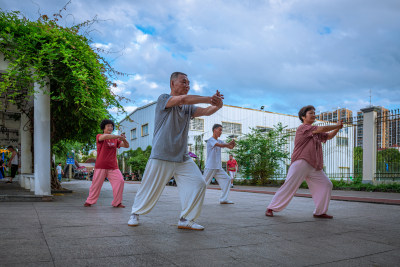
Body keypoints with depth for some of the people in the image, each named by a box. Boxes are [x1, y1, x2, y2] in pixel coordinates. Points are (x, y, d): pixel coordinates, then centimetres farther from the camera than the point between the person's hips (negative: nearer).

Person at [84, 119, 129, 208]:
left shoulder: (115, 140, 12)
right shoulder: (99, 137, 0)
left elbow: (126, 146, 7)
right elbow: (105, 136, -24)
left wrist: (123, 139, -13)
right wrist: (118, 136, -22)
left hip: (113, 167, 3)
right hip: (101, 166, -3)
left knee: (120, 181, -9)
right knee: (96, 184, 5)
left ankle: (117, 203, 1)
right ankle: (90, 201, 26)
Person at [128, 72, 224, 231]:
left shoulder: (188, 107, 15)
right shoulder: (163, 99, -4)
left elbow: (206, 111, 1)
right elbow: (183, 99, -22)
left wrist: (217, 105, -21)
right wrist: (209, 99, -21)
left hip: (183, 158, 6)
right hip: (161, 157, -5)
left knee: (198, 184, -4)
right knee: (150, 189, 3)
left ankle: (186, 220, 7)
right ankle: (135, 213, 29)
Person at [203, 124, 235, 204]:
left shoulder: (219, 141, 15)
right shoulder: (210, 140, -10)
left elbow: (230, 147, 7)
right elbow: (220, 145, -25)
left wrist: (232, 144, -14)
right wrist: (229, 143, -14)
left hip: (218, 167, 8)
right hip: (210, 167, -8)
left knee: (227, 179, 0)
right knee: (204, 182, -3)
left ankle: (223, 199, 3)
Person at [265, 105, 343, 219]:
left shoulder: (316, 132, 21)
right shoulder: (302, 128, -7)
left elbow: (328, 136, 21)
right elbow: (322, 129, -13)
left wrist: (337, 128, 5)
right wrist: (337, 125, -1)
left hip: (314, 166, 9)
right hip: (300, 163, -9)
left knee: (326, 185, 4)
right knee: (289, 186, -10)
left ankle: (320, 212, 14)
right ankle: (271, 208, 0)